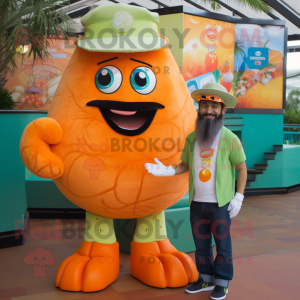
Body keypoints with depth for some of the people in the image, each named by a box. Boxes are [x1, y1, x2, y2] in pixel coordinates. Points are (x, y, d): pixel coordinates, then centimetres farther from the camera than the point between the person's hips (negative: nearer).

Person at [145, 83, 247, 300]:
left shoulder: (230, 138, -9)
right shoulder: (191, 138, 2)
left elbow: (241, 168, -3)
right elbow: (185, 165, 10)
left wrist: (238, 197, -9)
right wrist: (167, 171, -8)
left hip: (220, 203, -4)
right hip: (197, 202, 4)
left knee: (222, 243, 8)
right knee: (201, 243, 15)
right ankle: (206, 279, 32)